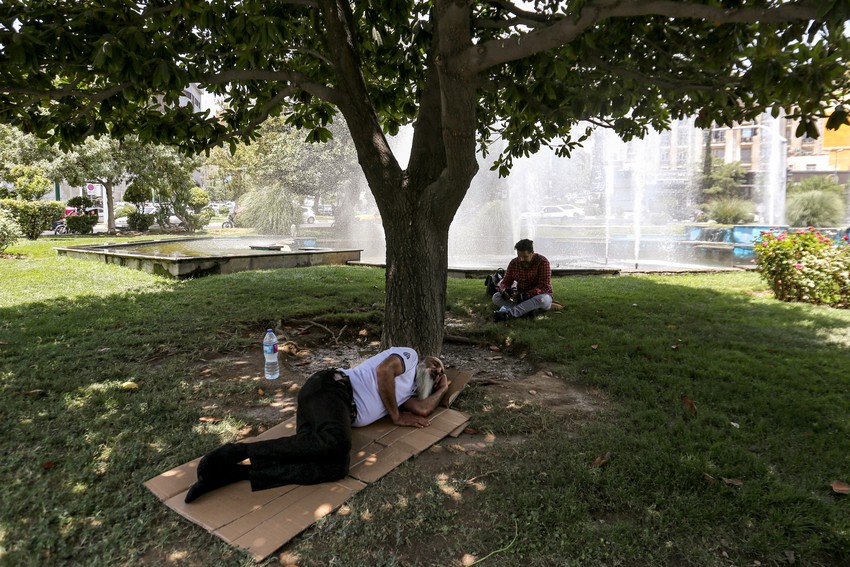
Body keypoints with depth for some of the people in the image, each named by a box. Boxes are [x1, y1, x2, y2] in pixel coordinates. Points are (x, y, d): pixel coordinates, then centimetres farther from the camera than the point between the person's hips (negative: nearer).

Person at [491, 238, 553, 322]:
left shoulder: (542, 262, -14)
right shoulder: (514, 263, 0)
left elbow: (544, 286, -21)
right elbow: (505, 282, 3)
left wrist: (525, 295, -34)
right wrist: (504, 290, -23)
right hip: (521, 297, 4)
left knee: (543, 299, -40)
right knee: (496, 297, -17)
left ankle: (508, 313, -46)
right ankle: (529, 310, -33)